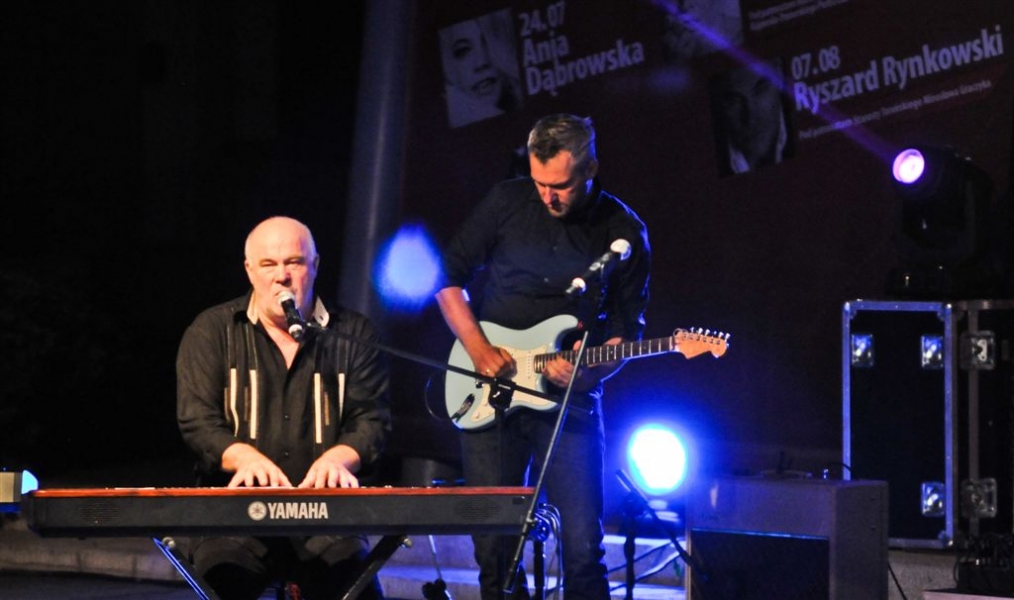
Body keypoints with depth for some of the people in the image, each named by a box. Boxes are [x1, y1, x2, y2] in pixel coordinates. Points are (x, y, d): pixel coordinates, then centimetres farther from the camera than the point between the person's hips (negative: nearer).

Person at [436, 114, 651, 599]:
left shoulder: (623, 232, 0)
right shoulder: (506, 203, 0)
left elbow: (627, 329, 4)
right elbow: (449, 277, 8)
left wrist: (591, 372, -16)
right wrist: (477, 348, -5)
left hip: (569, 400, -1)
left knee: (583, 547, -9)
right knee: (494, 547, 1)